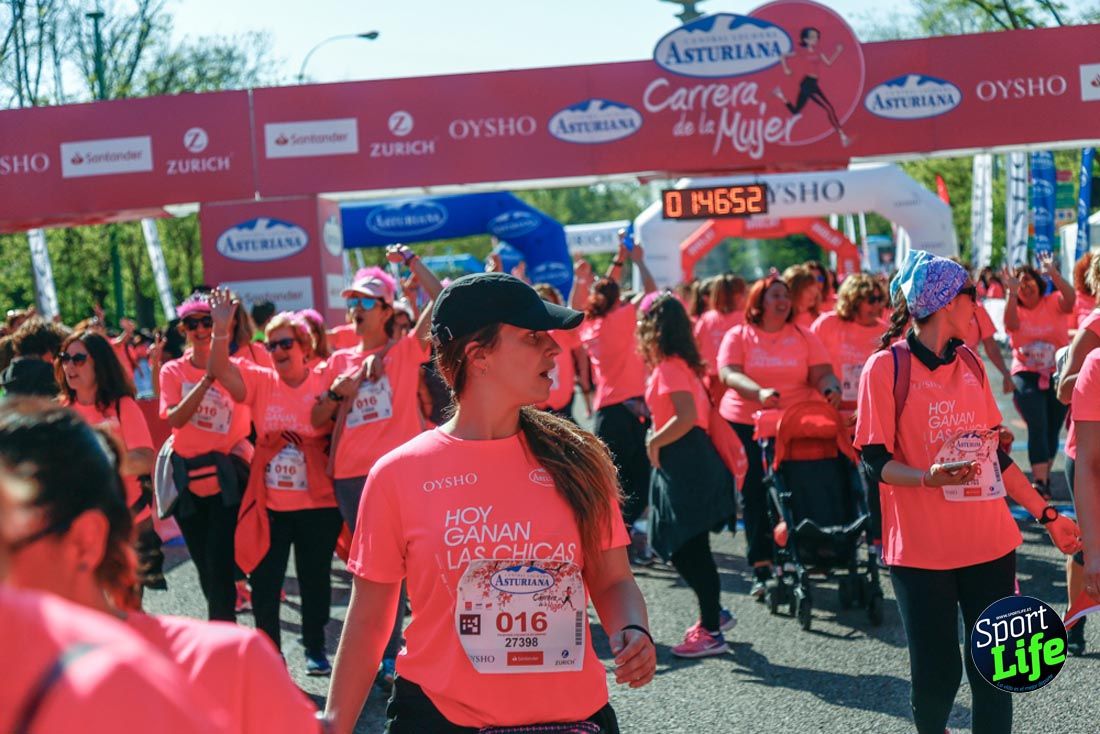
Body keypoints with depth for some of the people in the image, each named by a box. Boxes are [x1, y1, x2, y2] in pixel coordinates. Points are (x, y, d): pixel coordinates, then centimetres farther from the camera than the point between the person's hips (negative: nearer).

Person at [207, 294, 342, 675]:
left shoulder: (324, 384, -3)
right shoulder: (260, 382, 1)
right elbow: (219, 370, -13)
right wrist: (221, 330, -26)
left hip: (317, 503, -1)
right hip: (268, 504, 1)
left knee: (315, 578, 11)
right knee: (263, 581, 6)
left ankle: (315, 648, 28)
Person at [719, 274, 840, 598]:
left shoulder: (804, 337, 9)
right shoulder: (738, 336, 4)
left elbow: (822, 373, 3)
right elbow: (729, 373, -11)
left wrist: (830, 388, -21)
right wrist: (759, 392, -28)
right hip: (745, 425, -1)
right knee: (754, 497, 0)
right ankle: (761, 569, 4)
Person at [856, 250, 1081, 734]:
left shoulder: (970, 365, 10)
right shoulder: (887, 367, -8)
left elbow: (993, 453, 16)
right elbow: (875, 458, -9)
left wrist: (1045, 514, 16)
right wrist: (929, 478, -27)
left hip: (990, 543, 5)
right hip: (922, 550, -5)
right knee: (936, 676, 1)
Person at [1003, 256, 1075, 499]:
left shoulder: (1053, 302, 0)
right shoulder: (1015, 310, 1)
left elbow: (1070, 299, -22)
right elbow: (1011, 324, -22)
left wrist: (1054, 274, -34)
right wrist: (1012, 292, -33)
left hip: (1058, 374, 1)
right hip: (1027, 375, -1)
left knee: (1052, 429, 10)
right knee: (1038, 426, -17)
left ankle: (1043, 475, 30)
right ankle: (1040, 481, -18)